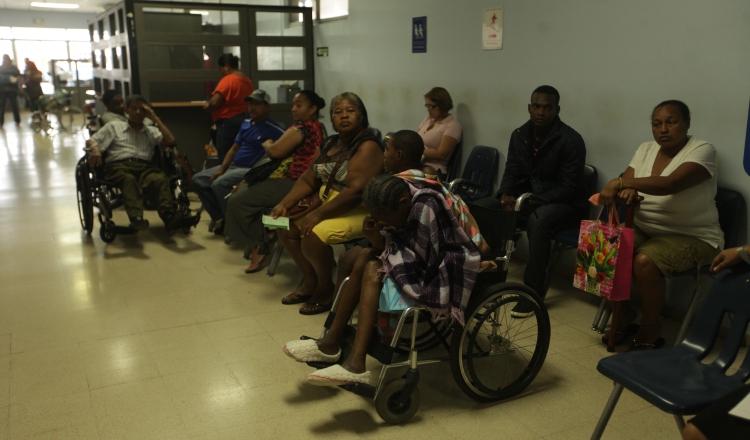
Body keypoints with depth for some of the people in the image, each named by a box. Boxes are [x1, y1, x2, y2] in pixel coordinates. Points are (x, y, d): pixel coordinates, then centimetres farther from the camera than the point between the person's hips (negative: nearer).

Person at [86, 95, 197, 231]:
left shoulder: (151, 132, 29)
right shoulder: (114, 126, 27)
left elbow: (170, 141, 12)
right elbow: (91, 141, 19)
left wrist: (155, 118, 15)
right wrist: (95, 149, -7)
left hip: (144, 167, 1)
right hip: (119, 166, -1)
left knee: (161, 179, -35)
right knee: (129, 180, -40)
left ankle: (169, 215, -56)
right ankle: (136, 218, -60)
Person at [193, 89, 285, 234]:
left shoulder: (274, 129, -10)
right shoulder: (246, 123, 14)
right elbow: (234, 148, 15)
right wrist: (221, 169, 3)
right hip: (233, 166, 9)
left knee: (219, 184, -30)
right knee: (198, 179, 3)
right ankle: (220, 217, 7)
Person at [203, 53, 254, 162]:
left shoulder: (227, 80, -13)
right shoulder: (248, 81, 11)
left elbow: (214, 103, -20)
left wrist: (207, 106, 1)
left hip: (228, 123, -9)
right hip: (244, 120, 9)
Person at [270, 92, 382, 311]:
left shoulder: (367, 147, -17)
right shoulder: (328, 144, 8)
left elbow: (356, 191, -27)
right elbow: (308, 180, 9)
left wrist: (318, 215, -26)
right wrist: (285, 204, -7)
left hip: (359, 211, -9)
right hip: (326, 203, 9)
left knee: (313, 234, -27)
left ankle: (326, 287, -2)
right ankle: (310, 281, 13)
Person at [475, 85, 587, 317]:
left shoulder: (570, 140, -16)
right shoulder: (519, 135, 2)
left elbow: (569, 187, -19)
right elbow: (511, 172, 7)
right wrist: (506, 195, -15)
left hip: (564, 203, -6)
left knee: (538, 219, -40)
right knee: (479, 207, -9)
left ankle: (533, 290, -29)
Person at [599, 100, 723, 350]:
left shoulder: (702, 151, -13)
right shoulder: (645, 150, 7)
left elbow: (672, 184, -32)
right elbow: (623, 185, -1)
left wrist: (620, 182, -38)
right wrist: (628, 190, -27)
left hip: (693, 236, -6)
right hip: (644, 228, 6)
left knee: (644, 262, -33)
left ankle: (650, 329, -9)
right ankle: (624, 313, 4)